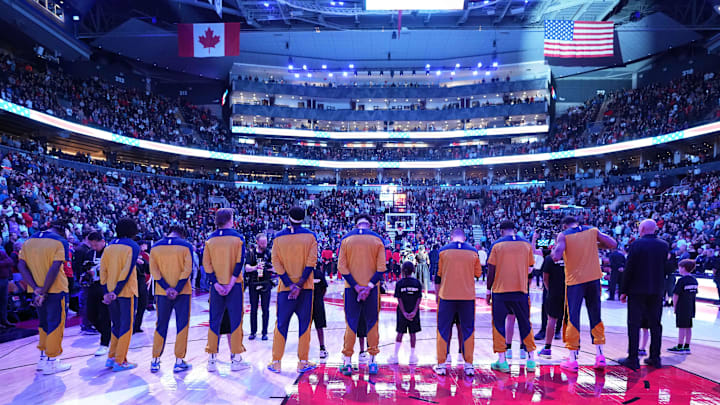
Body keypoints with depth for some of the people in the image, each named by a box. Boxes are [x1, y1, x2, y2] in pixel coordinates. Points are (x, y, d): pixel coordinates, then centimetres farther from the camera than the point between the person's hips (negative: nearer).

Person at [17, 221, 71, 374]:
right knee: (55, 324, 4)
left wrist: (36, 288, -8)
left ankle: (43, 359, 25)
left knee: (44, 323, 19)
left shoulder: (28, 241, 9)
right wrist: (43, 292, -16)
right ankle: (51, 362, 8)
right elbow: (54, 269, -20)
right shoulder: (61, 242, -10)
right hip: (55, 289, -6)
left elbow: (21, 266, 0)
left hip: (37, 290, 6)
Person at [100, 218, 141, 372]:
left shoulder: (109, 246, 9)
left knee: (116, 325, 18)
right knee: (126, 326, 2)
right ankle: (120, 361, 4)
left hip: (111, 292, 6)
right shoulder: (133, 246, -8)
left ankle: (111, 357, 22)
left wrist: (107, 292, 6)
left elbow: (103, 271, 6)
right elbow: (127, 272, -17)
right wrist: (116, 292, -14)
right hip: (127, 292, -6)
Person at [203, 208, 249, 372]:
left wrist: (216, 283, -4)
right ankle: (235, 360, 7)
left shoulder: (210, 239, 4)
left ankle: (212, 360, 12)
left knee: (214, 321, 9)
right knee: (235, 321, 4)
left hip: (216, 286, 3)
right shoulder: (238, 238, -3)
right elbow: (240, 262, -10)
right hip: (234, 285, -2)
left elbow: (206, 263, -2)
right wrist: (231, 282, -11)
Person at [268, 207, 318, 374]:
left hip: (285, 287, 1)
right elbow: (311, 262, -10)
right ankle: (303, 362, 12)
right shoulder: (311, 236, -2)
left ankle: (276, 362, 15)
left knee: (281, 324, 9)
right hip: (306, 287, -1)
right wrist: (300, 284, -12)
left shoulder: (278, 237, 1)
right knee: (304, 324, 7)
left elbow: (276, 263, -4)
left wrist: (290, 285, -8)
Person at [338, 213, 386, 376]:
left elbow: (342, 267, -5)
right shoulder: (378, 239, 1)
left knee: (350, 324, 6)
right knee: (372, 324, 10)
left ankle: (347, 363, 8)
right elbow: (381, 268, -6)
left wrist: (355, 286, -8)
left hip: (351, 288, 0)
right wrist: (369, 286, -10)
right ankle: (372, 362, 14)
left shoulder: (346, 239, 1)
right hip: (372, 288, 0)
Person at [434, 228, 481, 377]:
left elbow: (438, 274, 3)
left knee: (443, 329, 8)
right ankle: (469, 365, 12)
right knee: (468, 329, 11)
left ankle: (441, 364, 10)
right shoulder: (473, 251, 2)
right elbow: (478, 273, 10)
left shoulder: (444, 250, -1)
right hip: (468, 296, 1)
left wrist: (437, 294, 14)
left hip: (447, 296, -1)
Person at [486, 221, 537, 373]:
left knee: (499, 325, 7)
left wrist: (488, 289, 6)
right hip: (521, 290, 3)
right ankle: (531, 360, 17)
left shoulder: (497, 245, -3)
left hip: (500, 291, -2)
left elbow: (491, 270, -3)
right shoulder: (526, 244, 5)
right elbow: (530, 269, 9)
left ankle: (502, 360, 6)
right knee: (525, 325, 14)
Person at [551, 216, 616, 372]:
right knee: (595, 316, 14)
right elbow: (613, 244, 5)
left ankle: (573, 359, 5)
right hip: (594, 278, 3)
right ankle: (599, 355, 16)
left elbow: (556, 256, -19)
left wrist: (554, 251, 3)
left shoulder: (563, 235, -6)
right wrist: (594, 245, 16)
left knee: (572, 318, 3)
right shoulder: (592, 231, 5)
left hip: (574, 280, -3)